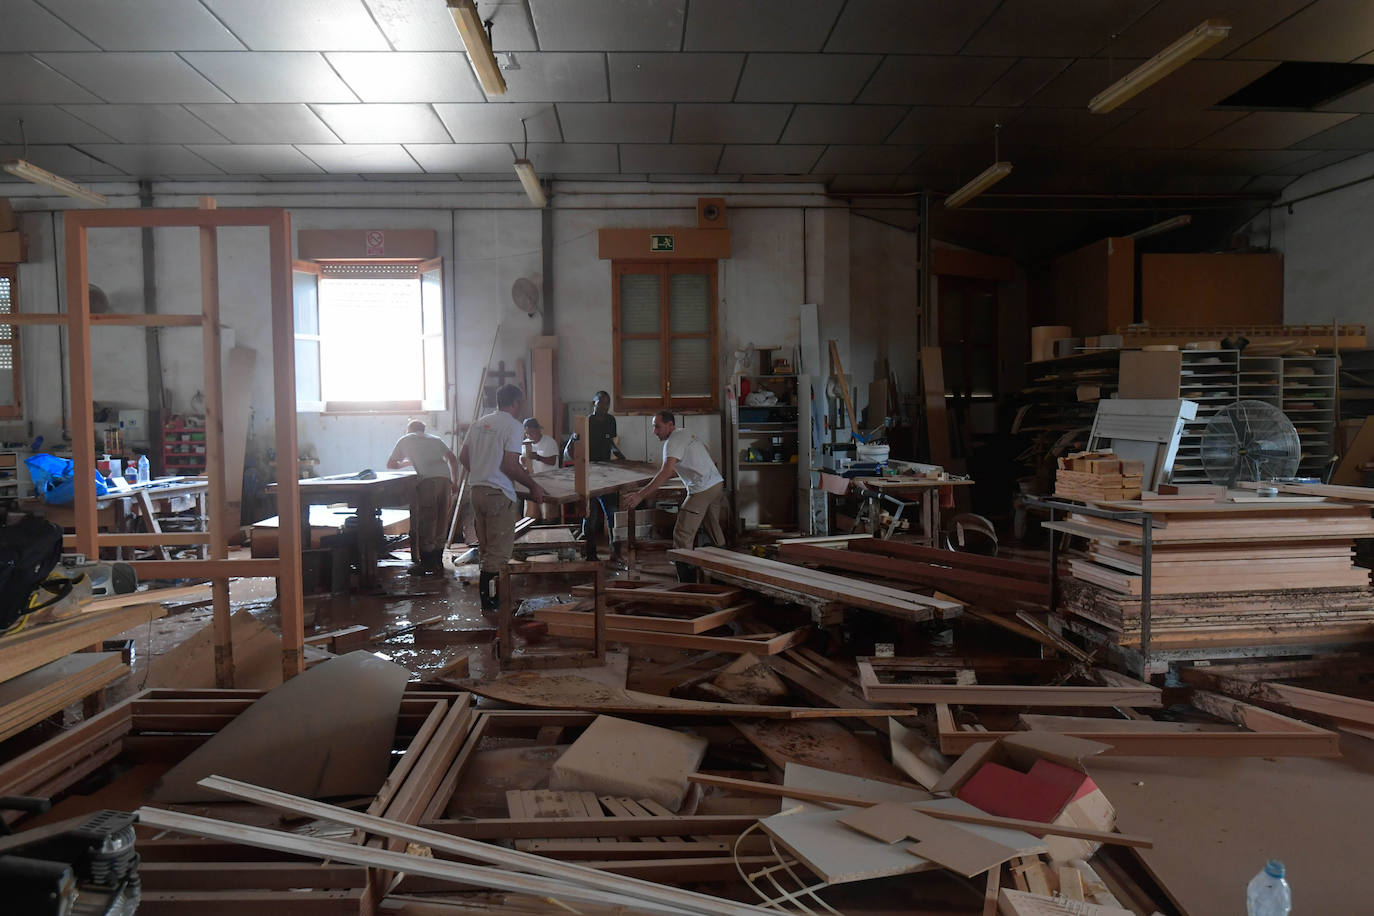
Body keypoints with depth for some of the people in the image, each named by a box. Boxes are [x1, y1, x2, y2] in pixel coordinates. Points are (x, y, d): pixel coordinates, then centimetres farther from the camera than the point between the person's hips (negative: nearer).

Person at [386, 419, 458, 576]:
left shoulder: (404, 440, 22)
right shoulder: (435, 439, 30)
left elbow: (390, 464, 27)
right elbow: (452, 459, 20)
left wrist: (407, 463, 43)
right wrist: (454, 482, 22)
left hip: (427, 480, -4)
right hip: (445, 478, 4)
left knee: (425, 522, -1)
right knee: (441, 521, 10)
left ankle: (426, 564, 0)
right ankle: (437, 562, 16)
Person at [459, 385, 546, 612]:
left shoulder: (479, 424, 13)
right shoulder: (514, 426, -11)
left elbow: (463, 458, 16)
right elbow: (510, 465, -19)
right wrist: (533, 486, -9)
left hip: (477, 490, 8)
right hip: (499, 495, -8)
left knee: (487, 548, 18)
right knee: (499, 551, 0)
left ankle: (487, 595, 26)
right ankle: (491, 600, 4)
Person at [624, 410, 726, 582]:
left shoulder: (673, 442, -14)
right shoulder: (686, 433, 16)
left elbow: (666, 473, -26)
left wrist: (640, 496, -31)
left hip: (702, 490, -10)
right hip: (718, 484, 10)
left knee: (682, 534, -8)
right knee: (714, 529, 23)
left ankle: (687, 582, -11)